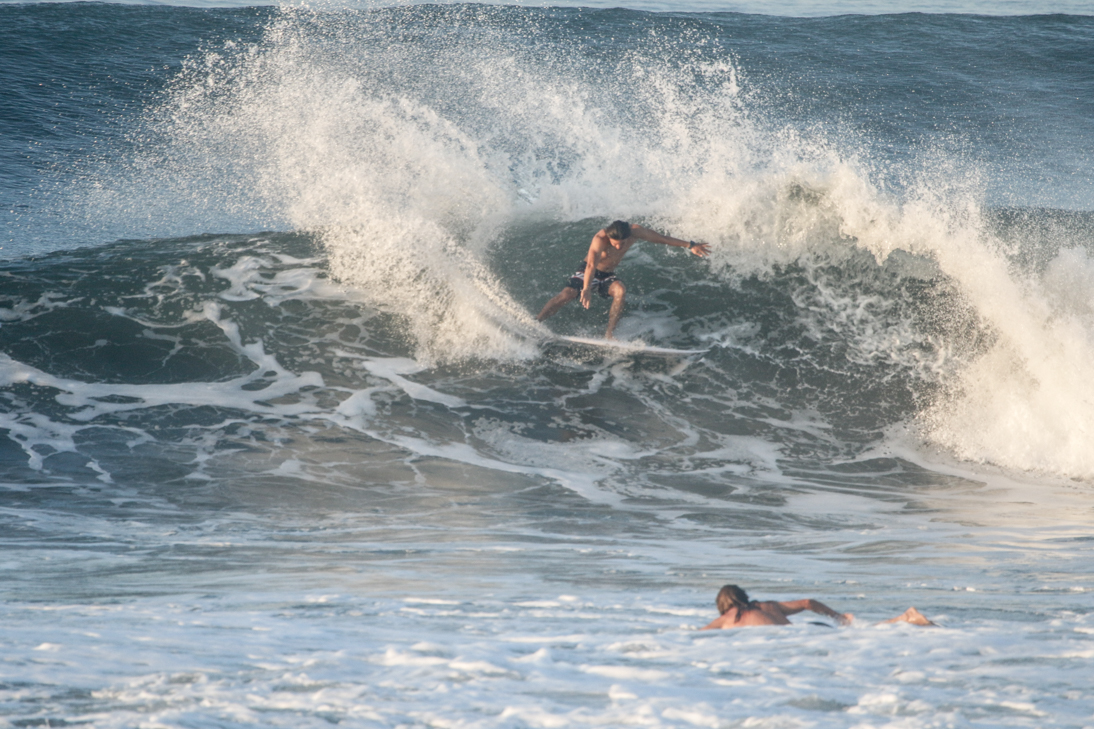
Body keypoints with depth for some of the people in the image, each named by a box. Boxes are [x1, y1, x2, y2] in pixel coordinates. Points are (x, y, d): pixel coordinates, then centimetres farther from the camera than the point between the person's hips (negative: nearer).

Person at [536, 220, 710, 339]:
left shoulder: (635, 232, -18)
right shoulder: (600, 239, -34)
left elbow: (663, 238, -6)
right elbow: (591, 264, -48)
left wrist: (689, 245, -4)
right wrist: (586, 289, -62)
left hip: (608, 275, 4)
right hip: (587, 273, -4)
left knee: (620, 291, -28)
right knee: (567, 295, -25)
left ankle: (609, 333, -25)